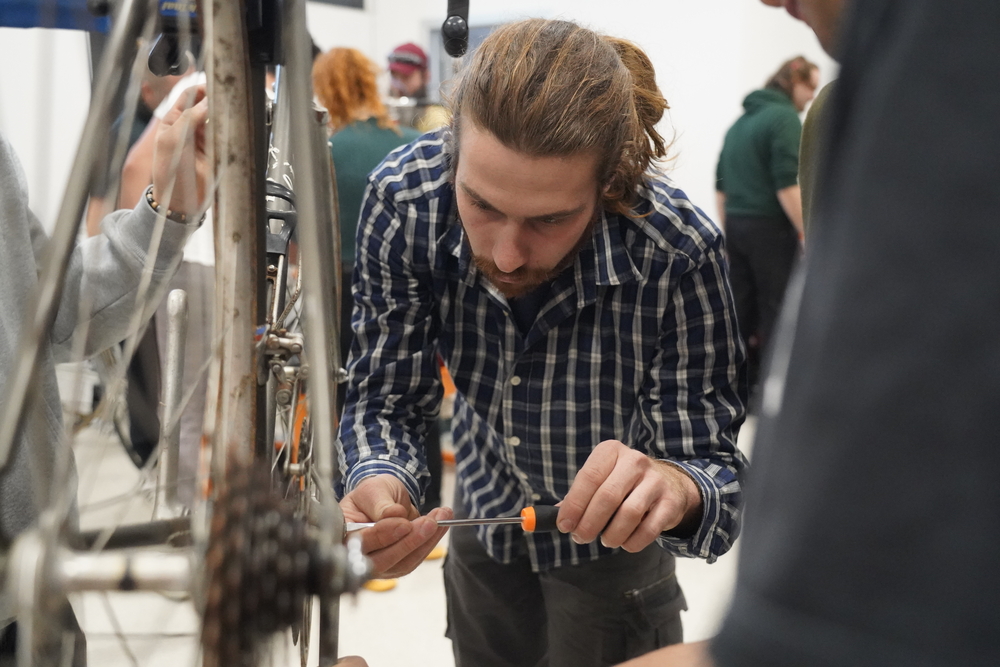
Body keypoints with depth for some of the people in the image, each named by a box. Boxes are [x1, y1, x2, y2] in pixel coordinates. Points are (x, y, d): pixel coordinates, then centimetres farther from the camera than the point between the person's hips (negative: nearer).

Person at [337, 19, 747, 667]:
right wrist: (378, 481, -40)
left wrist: (676, 488, -53)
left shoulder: (678, 253, -35)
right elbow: (387, 399, -17)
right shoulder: (403, 198, -27)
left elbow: (714, 463, -29)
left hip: (610, 542, -3)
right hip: (483, 516, 3)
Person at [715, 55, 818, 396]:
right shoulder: (784, 118, -10)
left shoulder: (741, 121, 17)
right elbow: (787, 186, -18)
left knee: (742, 308, 10)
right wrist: (808, 234, -16)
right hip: (770, 227, -8)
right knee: (776, 309, -4)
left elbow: (721, 185, 20)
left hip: (736, 225, 8)